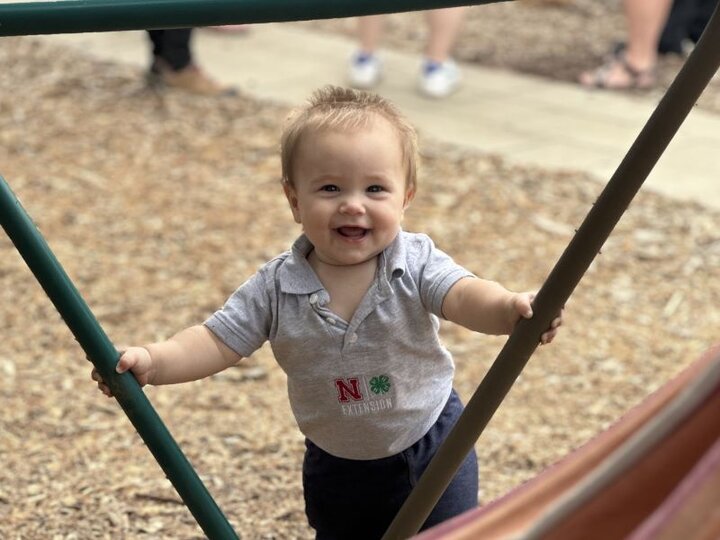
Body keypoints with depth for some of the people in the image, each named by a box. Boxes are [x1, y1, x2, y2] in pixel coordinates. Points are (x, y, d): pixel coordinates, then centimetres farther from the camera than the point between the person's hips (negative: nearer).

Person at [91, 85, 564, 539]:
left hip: (431, 449, -2)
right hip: (337, 468, 2)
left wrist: (510, 308, -61)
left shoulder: (416, 264, -21)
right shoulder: (277, 288, -16)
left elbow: (464, 295, -38)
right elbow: (216, 342, -13)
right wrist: (152, 361, -31)